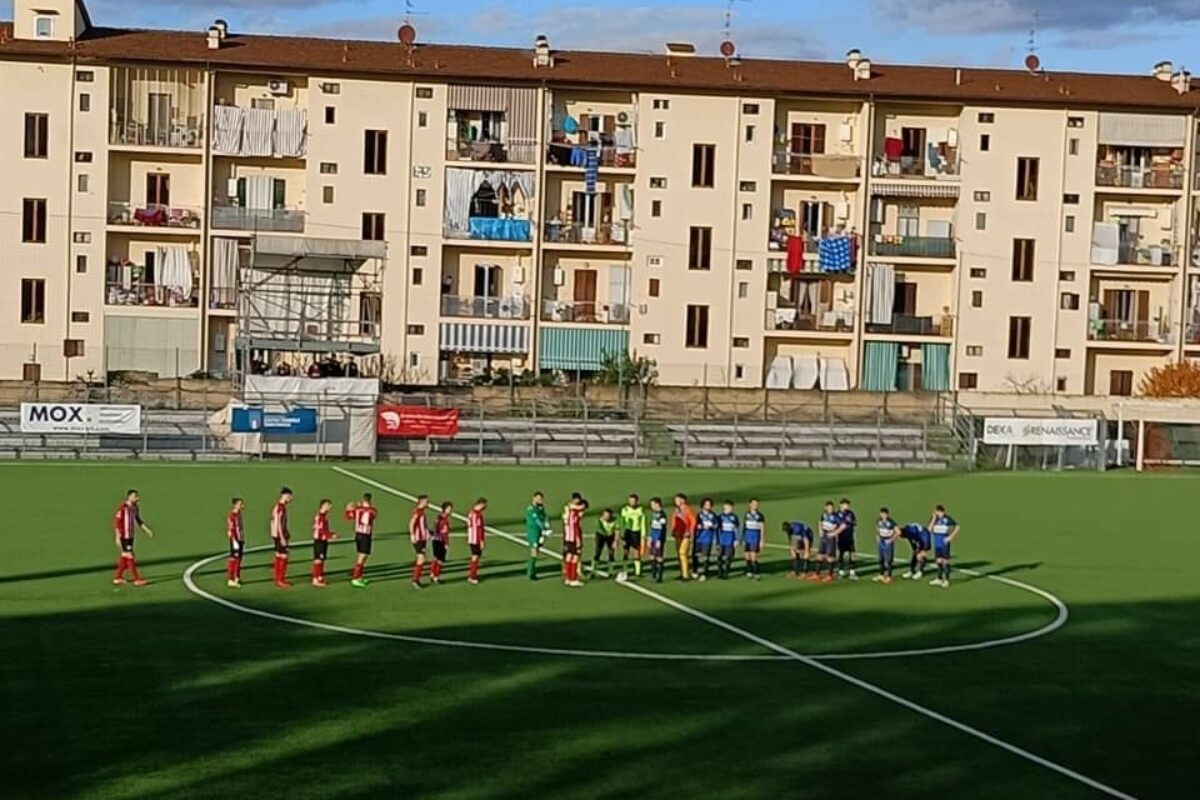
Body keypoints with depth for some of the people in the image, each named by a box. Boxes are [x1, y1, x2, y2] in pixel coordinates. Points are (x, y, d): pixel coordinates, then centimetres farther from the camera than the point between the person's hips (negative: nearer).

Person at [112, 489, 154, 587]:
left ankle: (117, 578, 23)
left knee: (124, 557, 13)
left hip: (130, 536, 8)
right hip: (123, 537, -8)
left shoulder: (135, 507, 8)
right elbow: (116, 522, -17)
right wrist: (118, 536, -21)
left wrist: (147, 530, 14)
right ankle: (137, 579, -7)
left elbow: (138, 520, 20)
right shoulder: (123, 507, -17)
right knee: (130, 557, -8)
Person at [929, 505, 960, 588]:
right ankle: (939, 579, 22)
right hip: (937, 543, 6)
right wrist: (934, 518, -9)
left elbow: (957, 527, -10)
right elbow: (930, 530, -4)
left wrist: (951, 537, -12)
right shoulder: (934, 519, 5)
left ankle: (946, 580, 6)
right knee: (939, 561, 13)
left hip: (944, 543, -6)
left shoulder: (947, 518, -11)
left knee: (945, 561, -1)